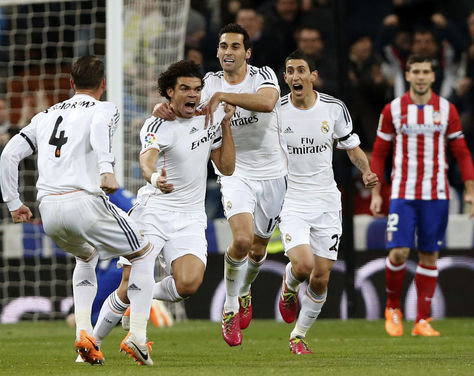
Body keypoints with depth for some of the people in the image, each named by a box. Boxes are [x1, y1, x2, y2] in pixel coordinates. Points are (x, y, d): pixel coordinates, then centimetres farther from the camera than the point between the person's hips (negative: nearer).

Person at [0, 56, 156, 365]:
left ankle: (84, 332, 13)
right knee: (144, 253, 16)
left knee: (87, 256, 34)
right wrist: (106, 169, -31)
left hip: (49, 211, 5)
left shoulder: (45, 116, 25)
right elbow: (99, 127, -17)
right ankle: (138, 337, 3)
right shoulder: (105, 109, 9)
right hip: (85, 201, -5)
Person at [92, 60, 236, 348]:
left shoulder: (208, 119, 8)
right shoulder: (157, 125, -10)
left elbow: (227, 167, 10)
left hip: (190, 218, 3)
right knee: (129, 288, -8)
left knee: (189, 284, -22)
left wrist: (226, 124, 0)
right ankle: (94, 341, 14)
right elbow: (147, 158, -30)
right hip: (153, 212, -3)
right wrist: (154, 177, -53)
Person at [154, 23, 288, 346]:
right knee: (242, 239, -23)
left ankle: (245, 292, 45)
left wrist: (223, 96, -36)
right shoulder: (210, 83, -1)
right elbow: (186, 107, -5)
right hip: (236, 173, 0)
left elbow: (267, 102, -31)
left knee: (258, 248, 13)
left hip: (272, 174, 0)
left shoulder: (263, 76, -10)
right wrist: (165, 108, -29)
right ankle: (230, 307, -2)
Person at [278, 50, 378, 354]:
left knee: (320, 279, 2)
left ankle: (299, 335, 24)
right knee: (303, 265, -23)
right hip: (291, 201, -2)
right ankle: (289, 286, 14)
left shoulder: (335, 109, -3)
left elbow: (352, 147, 9)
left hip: (327, 202, 2)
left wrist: (366, 170, -9)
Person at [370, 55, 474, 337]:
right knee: (399, 252, -11)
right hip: (403, 194, -1)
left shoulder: (447, 110, 4)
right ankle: (393, 307, 13)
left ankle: (423, 321, 7)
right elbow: (379, 153, 8)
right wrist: (376, 194, 3)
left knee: (429, 256, 2)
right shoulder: (393, 110, 2)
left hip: (436, 194, 1)